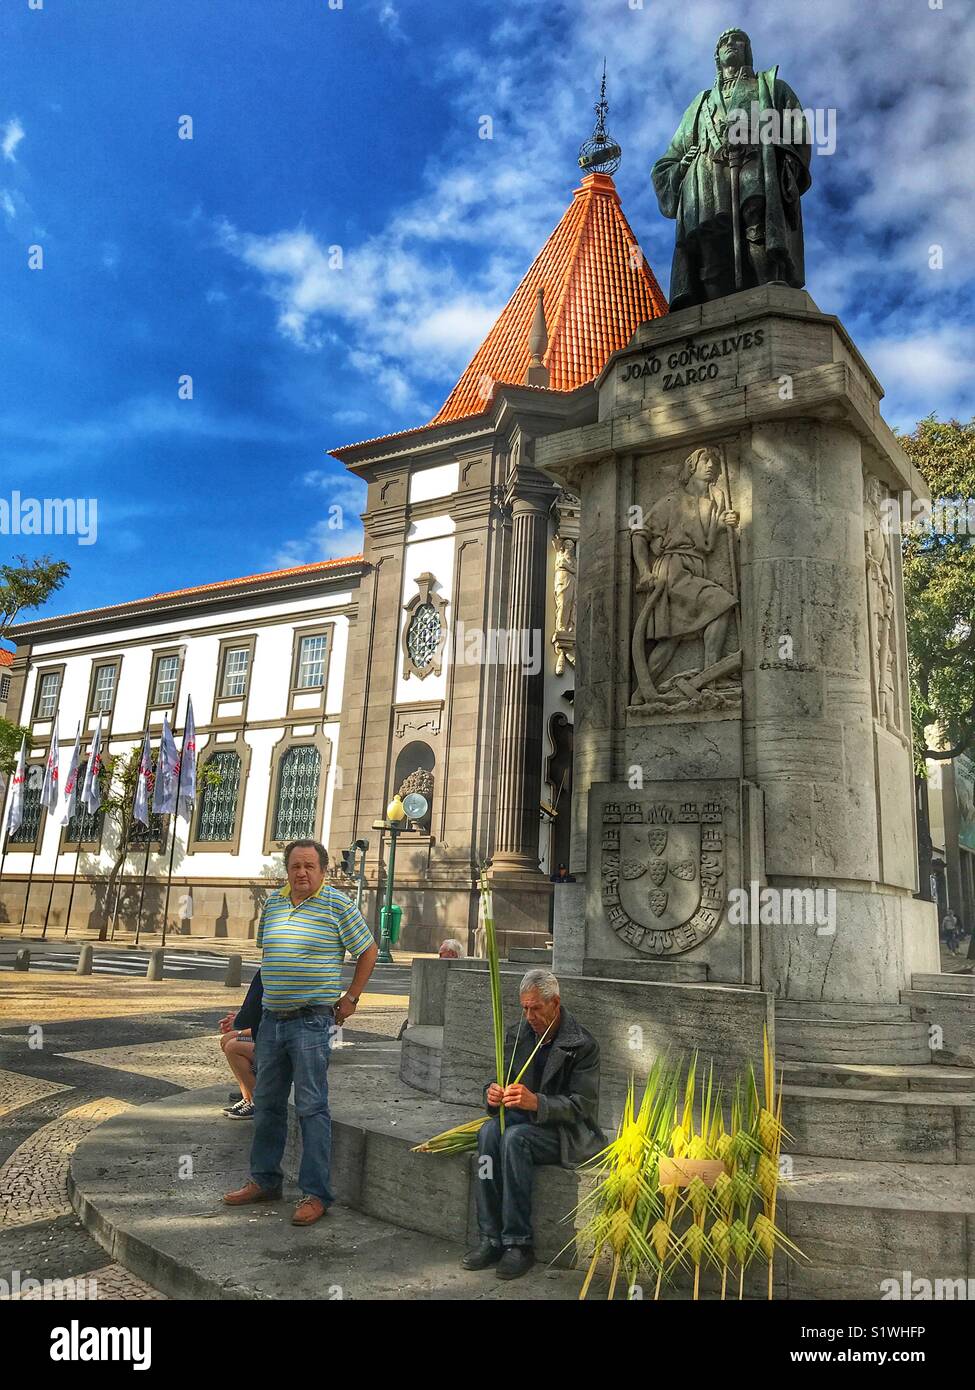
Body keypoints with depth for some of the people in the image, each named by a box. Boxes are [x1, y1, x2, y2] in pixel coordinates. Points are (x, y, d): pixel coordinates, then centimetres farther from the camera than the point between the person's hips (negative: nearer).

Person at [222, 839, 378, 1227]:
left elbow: (368, 951, 1)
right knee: (266, 1104, 15)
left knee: (311, 1107, -3)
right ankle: (264, 1181, 29)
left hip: (312, 1021, -6)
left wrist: (350, 998, 1)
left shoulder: (337, 905, -7)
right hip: (272, 1018, 6)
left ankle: (316, 1194, 6)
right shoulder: (272, 905, 9)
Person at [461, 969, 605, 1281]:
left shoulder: (582, 1045, -11)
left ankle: (519, 1243, -23)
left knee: (515, 1137, -32)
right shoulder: (517, 1034, 6)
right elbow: (501, 1080, 12)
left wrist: (536, 1102, -31)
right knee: (489, 1131, -27)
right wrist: (493, 1093, -13)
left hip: (565, 1130, -5)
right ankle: (491, 1239, -22)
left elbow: (583, 1105, -16)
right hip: (521, 1118, 5)